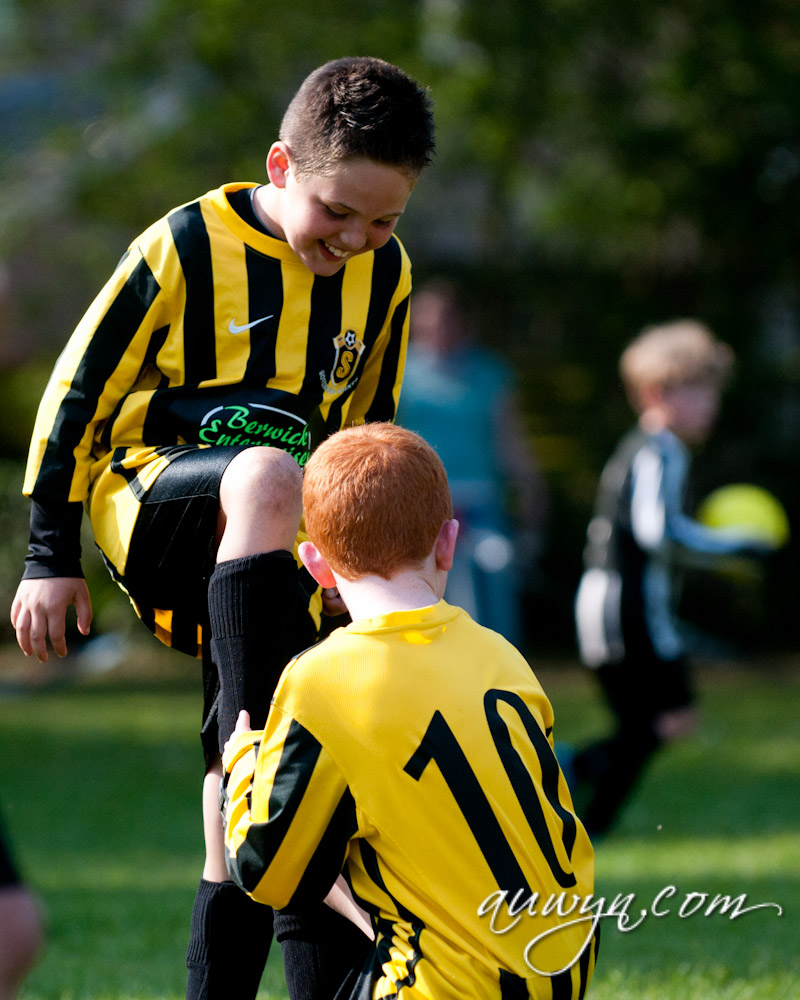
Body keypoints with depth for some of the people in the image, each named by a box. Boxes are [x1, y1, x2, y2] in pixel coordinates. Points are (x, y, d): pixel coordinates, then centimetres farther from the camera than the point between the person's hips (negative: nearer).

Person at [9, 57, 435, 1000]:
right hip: (154, 499, -5)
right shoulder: (183, 248, -9)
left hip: (284, 537, 5)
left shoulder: (384, 274, 6)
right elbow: (78, 392, -3)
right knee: (264, 478, -38)